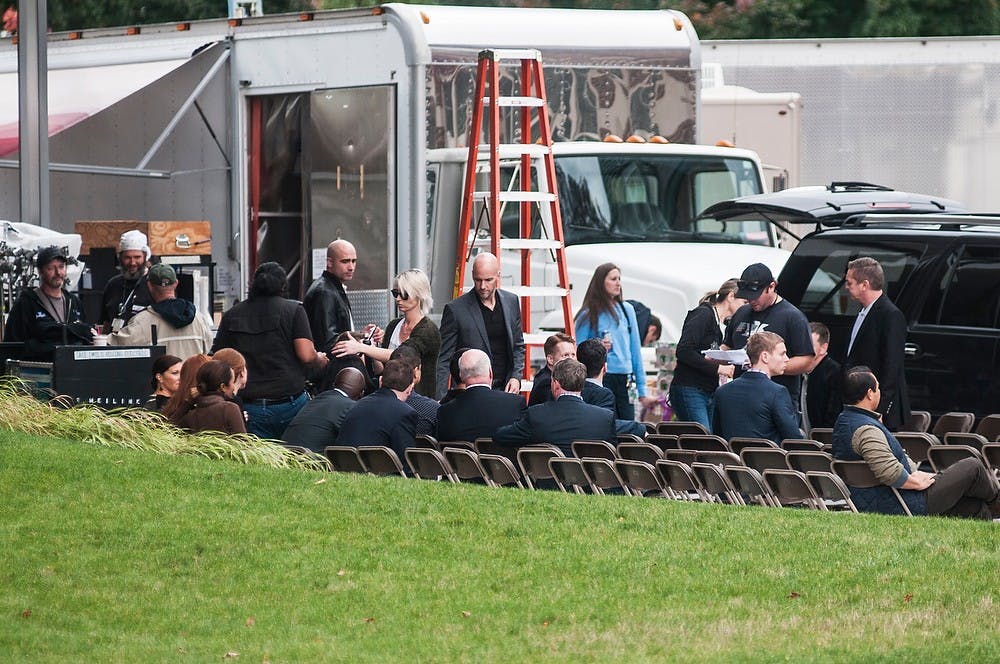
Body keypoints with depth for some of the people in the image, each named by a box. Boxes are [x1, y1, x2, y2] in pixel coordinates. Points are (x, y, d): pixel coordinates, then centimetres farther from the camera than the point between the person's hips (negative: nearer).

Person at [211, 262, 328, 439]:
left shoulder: (231, 316, 7)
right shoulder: (293, 310, 0)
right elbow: (306, 356, -9)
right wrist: (320, 360, 12)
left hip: (250, 406, 2)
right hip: (289, 403, -2)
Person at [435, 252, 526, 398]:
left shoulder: (511, 301, 8)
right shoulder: (455, 309, -6)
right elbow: (443, 360, -4)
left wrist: (516, 377, 2)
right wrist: (441, 400, -13)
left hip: (504, 390, 4)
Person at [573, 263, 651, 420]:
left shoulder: (627, 310, 11)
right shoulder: (588, 315, -1)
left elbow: (635, 349, 14)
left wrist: (641, 386, 11)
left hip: (625, 380, 4)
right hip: (602, 378, -4)